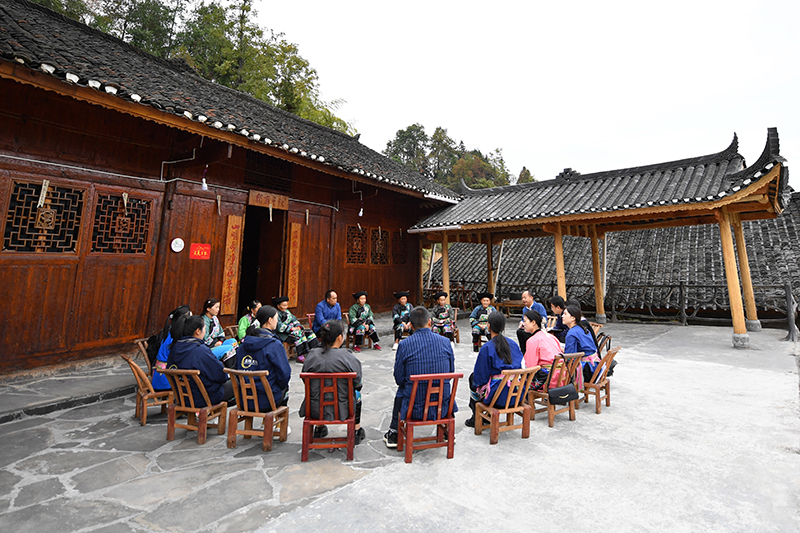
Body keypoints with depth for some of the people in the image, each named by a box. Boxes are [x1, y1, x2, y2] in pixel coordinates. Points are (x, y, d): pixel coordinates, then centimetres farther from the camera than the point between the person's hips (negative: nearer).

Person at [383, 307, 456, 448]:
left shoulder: (404, 345, -13)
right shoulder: (445, 342, -6)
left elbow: (399, 379, -4)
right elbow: (451, 372, 5)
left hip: (415, 408, -1)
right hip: (442, 407, 2)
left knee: (400, 392, 32)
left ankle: (393, 434, 44)